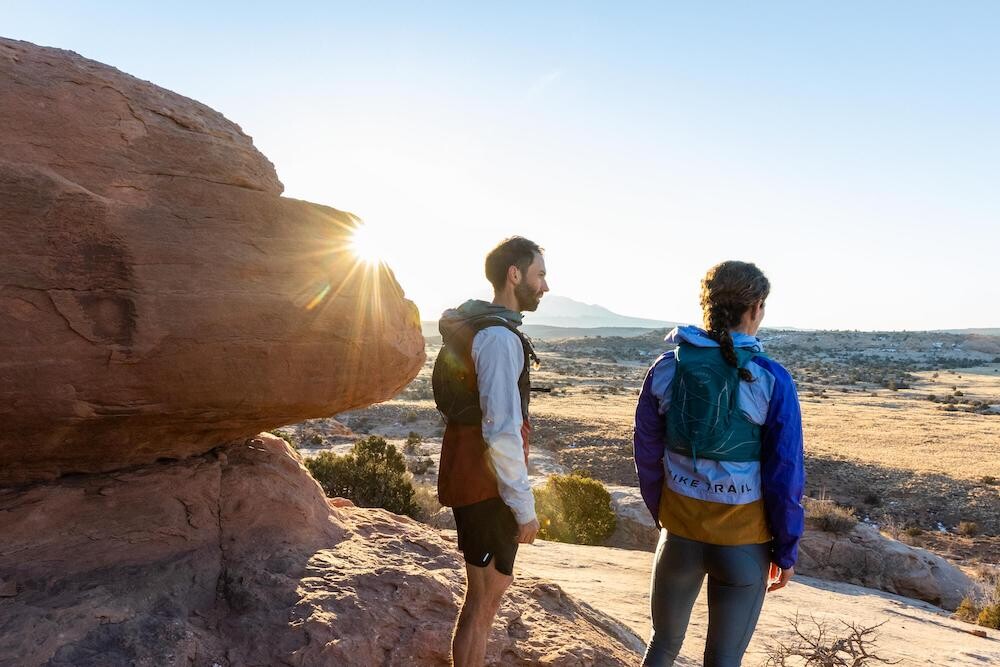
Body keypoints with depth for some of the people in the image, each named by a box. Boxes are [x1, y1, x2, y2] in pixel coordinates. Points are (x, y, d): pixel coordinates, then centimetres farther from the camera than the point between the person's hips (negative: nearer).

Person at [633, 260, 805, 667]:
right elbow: (786, 477, -10)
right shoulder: (772, 381, -14)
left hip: (679, 530, 2)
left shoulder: (666, 369, -6)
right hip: (744, 540, -2)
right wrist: (786, 550, 2)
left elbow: (647, 456, 0)